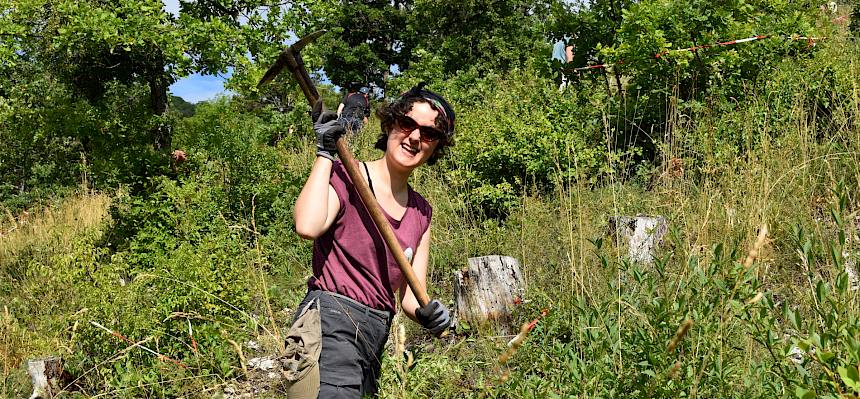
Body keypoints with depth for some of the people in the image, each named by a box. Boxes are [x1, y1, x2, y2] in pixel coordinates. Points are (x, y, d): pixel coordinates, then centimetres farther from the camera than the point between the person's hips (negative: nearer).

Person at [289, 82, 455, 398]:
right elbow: (307, 226, -26)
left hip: (377, 336, 7)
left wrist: (426, 314, -12)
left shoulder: (421, 212, 14)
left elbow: (410, 294, 11)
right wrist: (324, 153, -16)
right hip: (333, 324, -7)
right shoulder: (345, 176, -5)